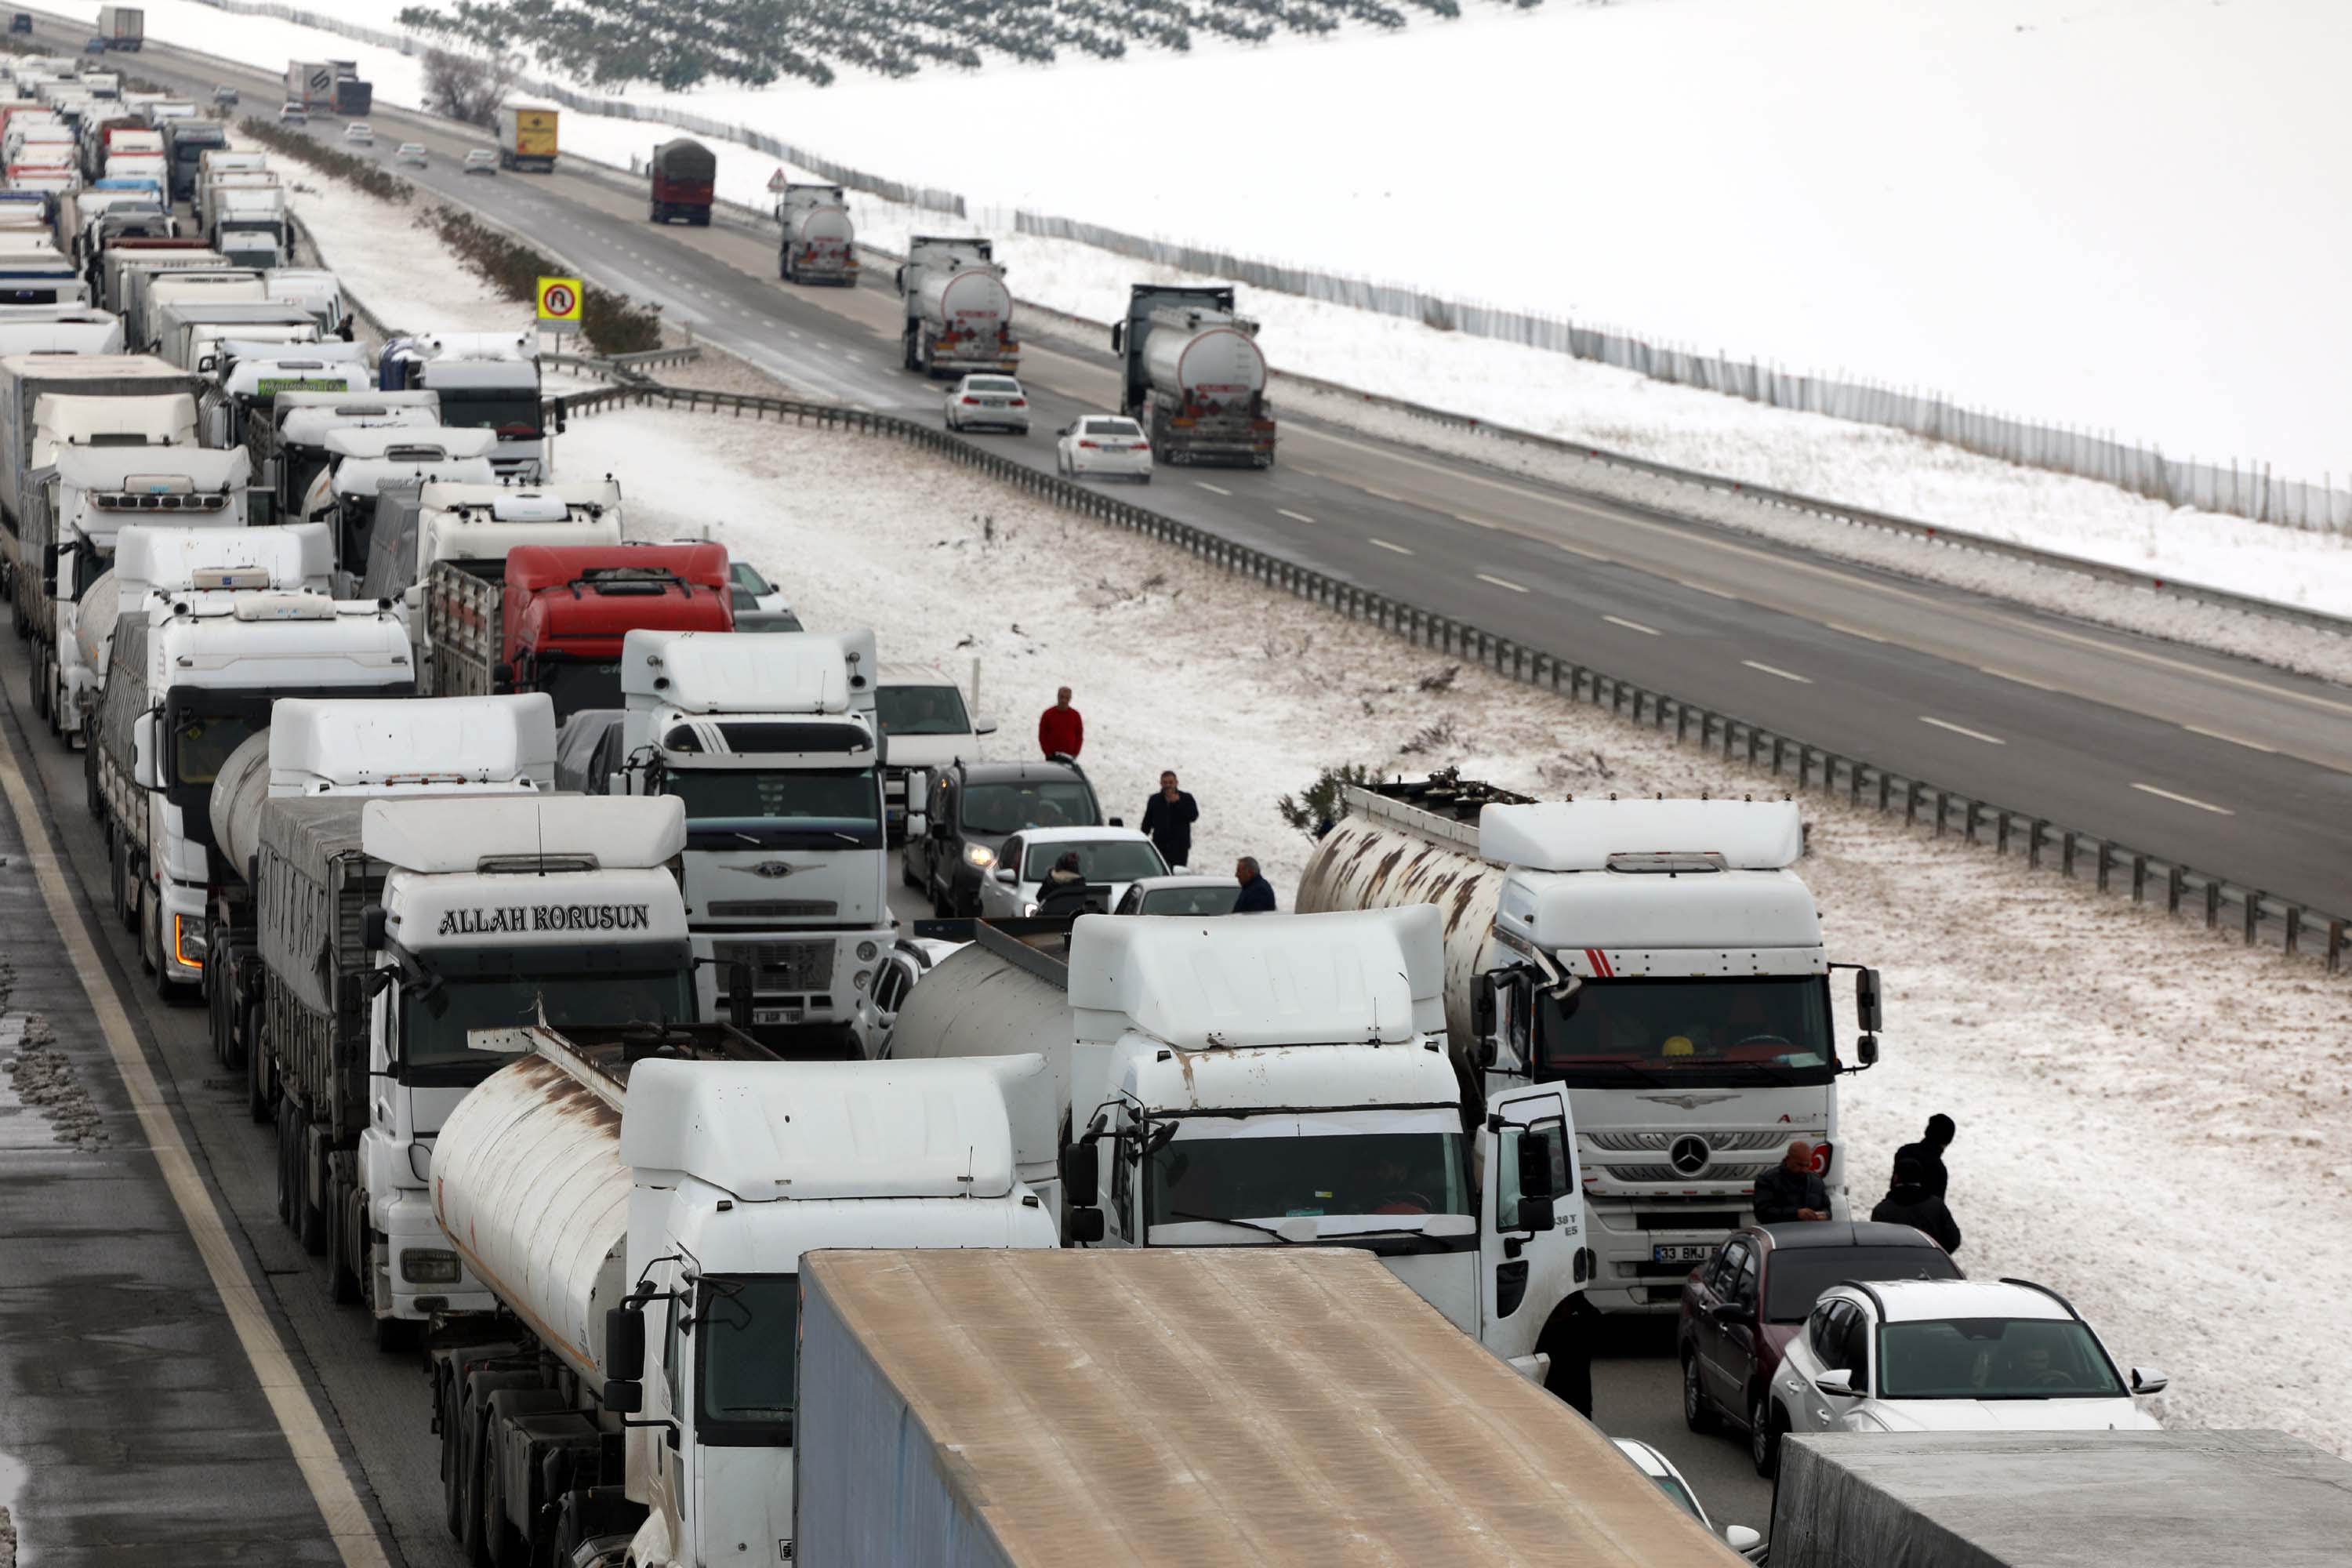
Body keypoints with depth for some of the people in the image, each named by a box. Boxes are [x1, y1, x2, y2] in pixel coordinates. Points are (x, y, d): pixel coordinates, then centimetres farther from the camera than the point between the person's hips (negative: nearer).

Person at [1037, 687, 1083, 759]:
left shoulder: (1075, 715, 5)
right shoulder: (1048, 714, 1)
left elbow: (1079, 735, 9)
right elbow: (1042, 735, 3)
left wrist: (1075, 754, -1)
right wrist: (1048, 753, -5)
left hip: (1069, 756, 1)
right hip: (1052, 757, -1)